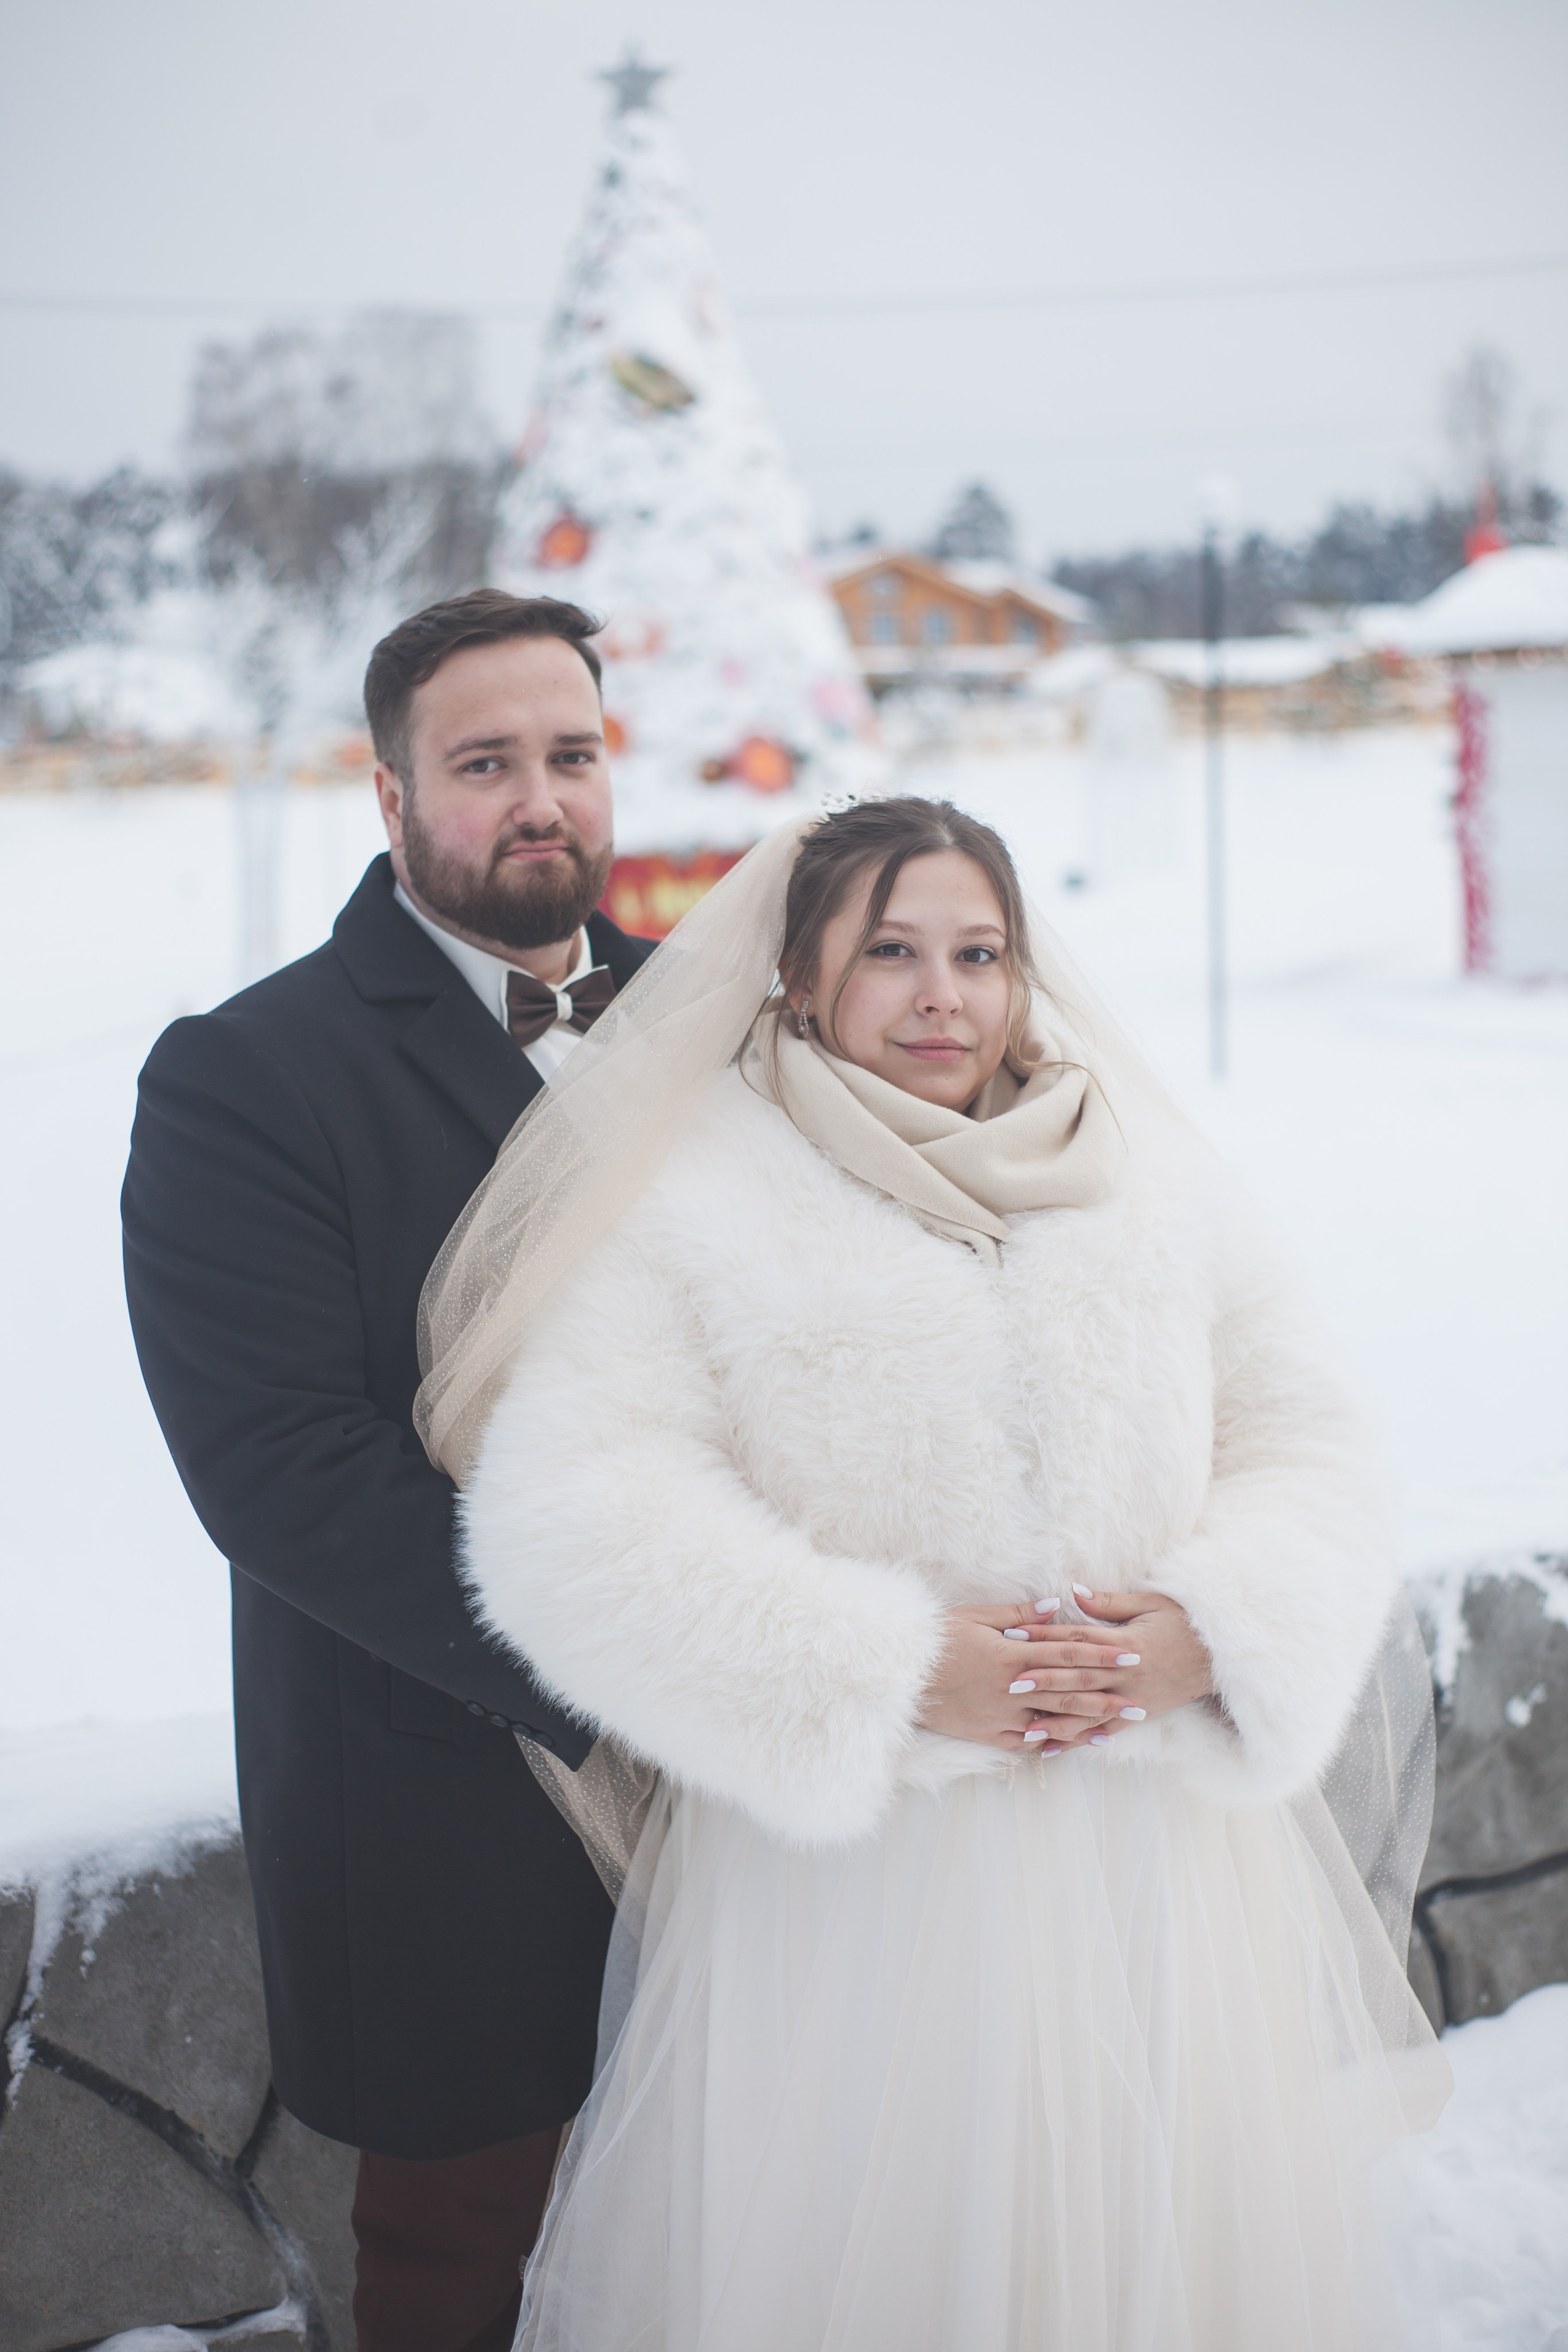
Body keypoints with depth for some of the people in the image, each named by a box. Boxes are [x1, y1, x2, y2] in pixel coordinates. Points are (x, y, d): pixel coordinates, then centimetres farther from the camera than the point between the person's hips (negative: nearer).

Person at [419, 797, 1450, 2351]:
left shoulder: (1157, 1187, 11)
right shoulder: (690, 1200, -3)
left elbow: (1304, 1449, 11)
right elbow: (574, 1519, -13)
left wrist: (1211, 1628, -10)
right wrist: (886, 1671, -17)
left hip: (1158, 1878, 4)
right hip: (846, 1893, -3)